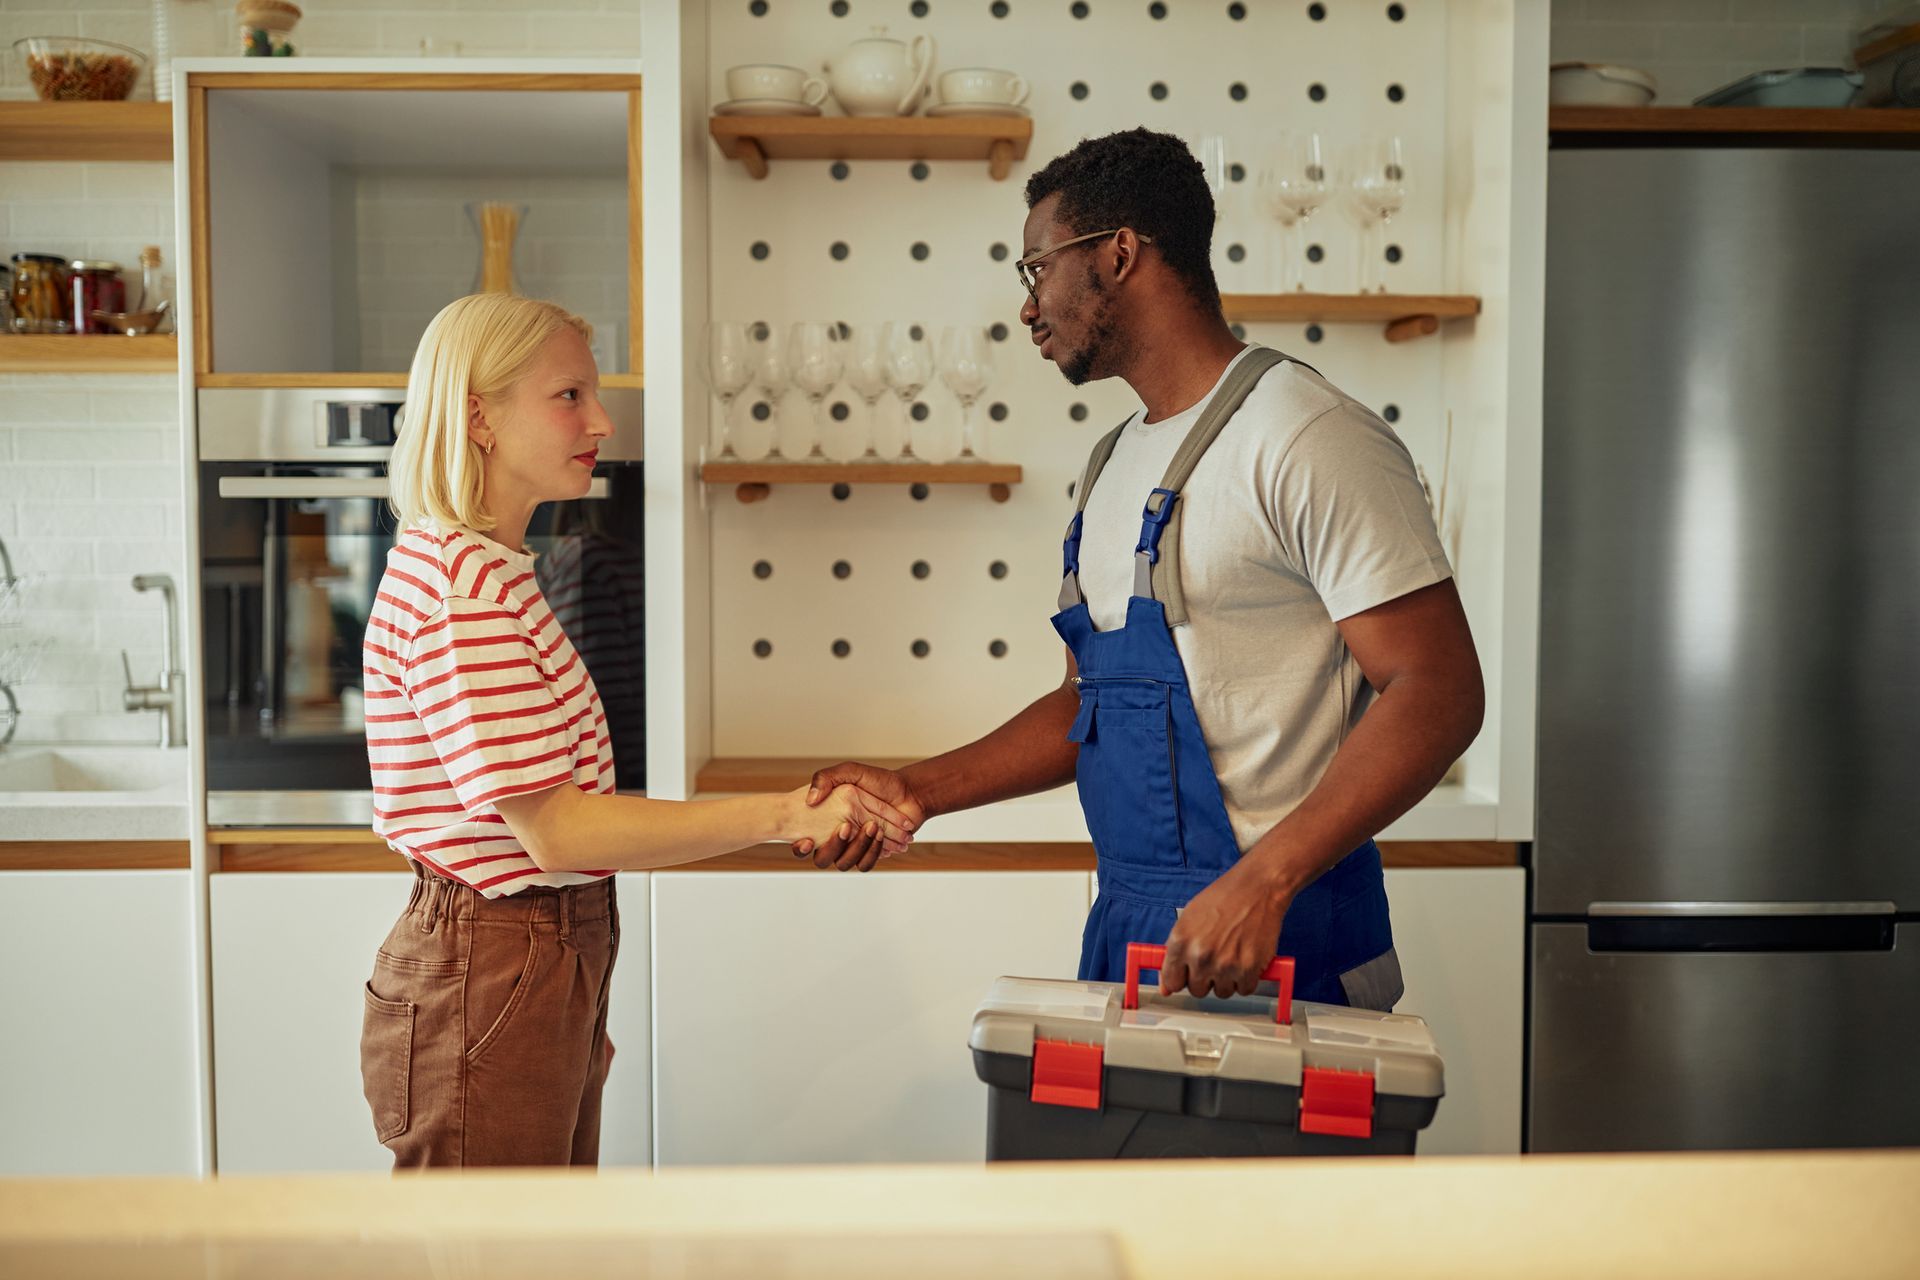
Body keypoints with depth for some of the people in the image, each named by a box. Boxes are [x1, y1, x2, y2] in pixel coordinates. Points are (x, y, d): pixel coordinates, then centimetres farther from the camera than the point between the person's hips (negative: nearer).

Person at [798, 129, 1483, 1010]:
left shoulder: (1309, 440, -13)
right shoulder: (1113, 464, 15)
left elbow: (1438, 694, -19)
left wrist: (1261, 882, -28)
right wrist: (916, 791, 8)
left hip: (1282, 940, -7)